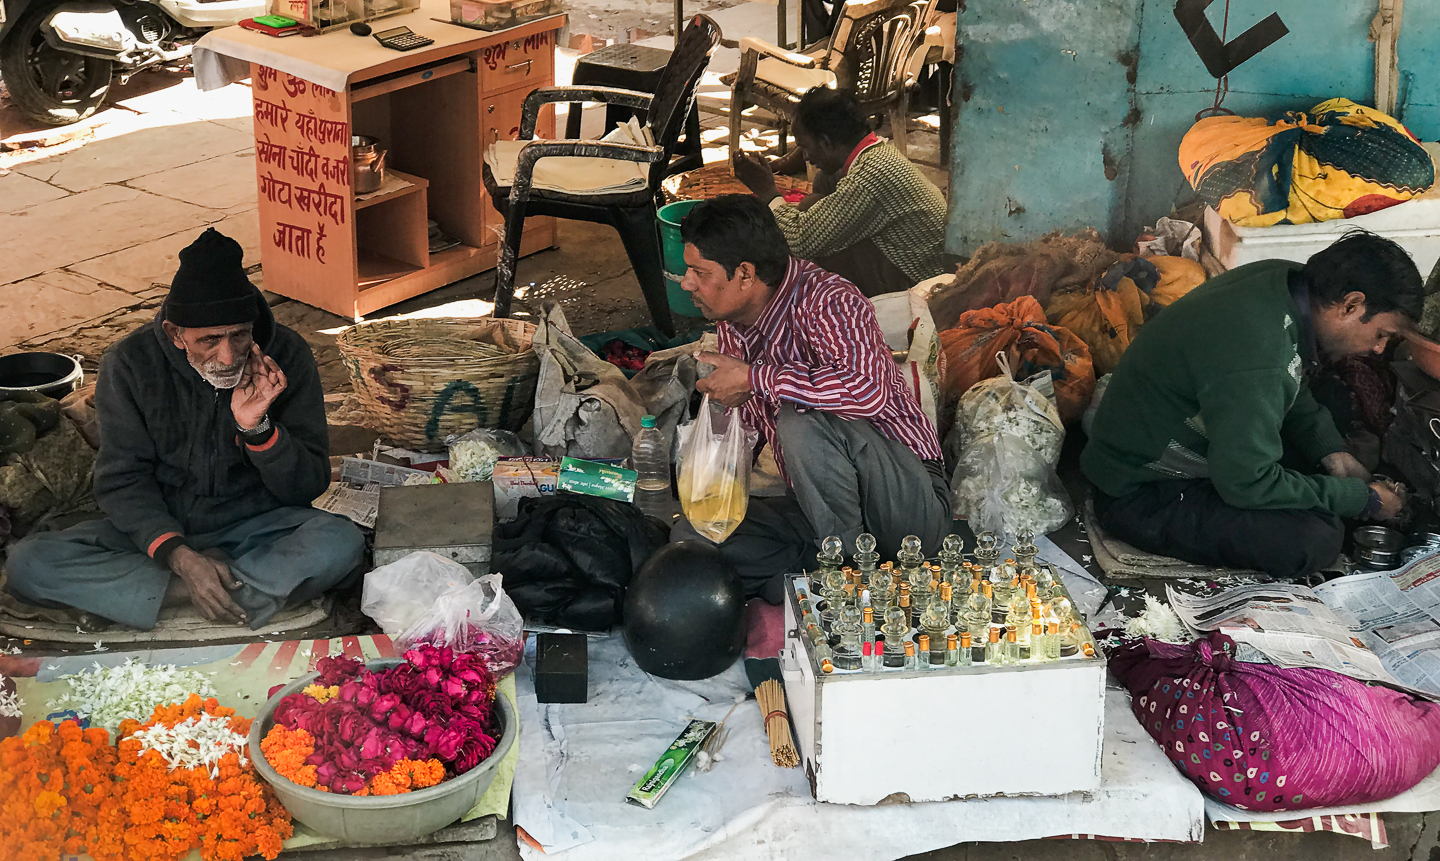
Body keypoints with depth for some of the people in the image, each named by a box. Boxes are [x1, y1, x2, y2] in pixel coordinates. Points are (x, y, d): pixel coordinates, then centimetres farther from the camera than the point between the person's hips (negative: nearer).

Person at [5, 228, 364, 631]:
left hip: (253, 527, 0)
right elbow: (122, 481, -10)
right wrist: (179, 556, -27)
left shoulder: (287, 356, -12)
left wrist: (256, 426, -28)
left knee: (341, 542, -32)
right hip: (156, 529, 1)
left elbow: (307, 488, -10)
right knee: (28, 562, -23)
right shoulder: (131, 363, -12)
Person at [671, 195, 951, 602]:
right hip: (820, 508, 7)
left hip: (912, 504, -7)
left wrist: (752, 379, -30)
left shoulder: (826, 301, -20)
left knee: (803, 424, -34)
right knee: (689, 538, -10)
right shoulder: (732, 323, 7)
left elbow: (867, 392, -40)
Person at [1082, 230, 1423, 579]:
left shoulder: (1284, 278, -6)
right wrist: (1363, 498, -17)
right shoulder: (1255, 362, -36)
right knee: (1315, 540, -24)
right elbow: (1248, 484, -28)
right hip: (1139, 495, -10)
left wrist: (1330, 449, 2)